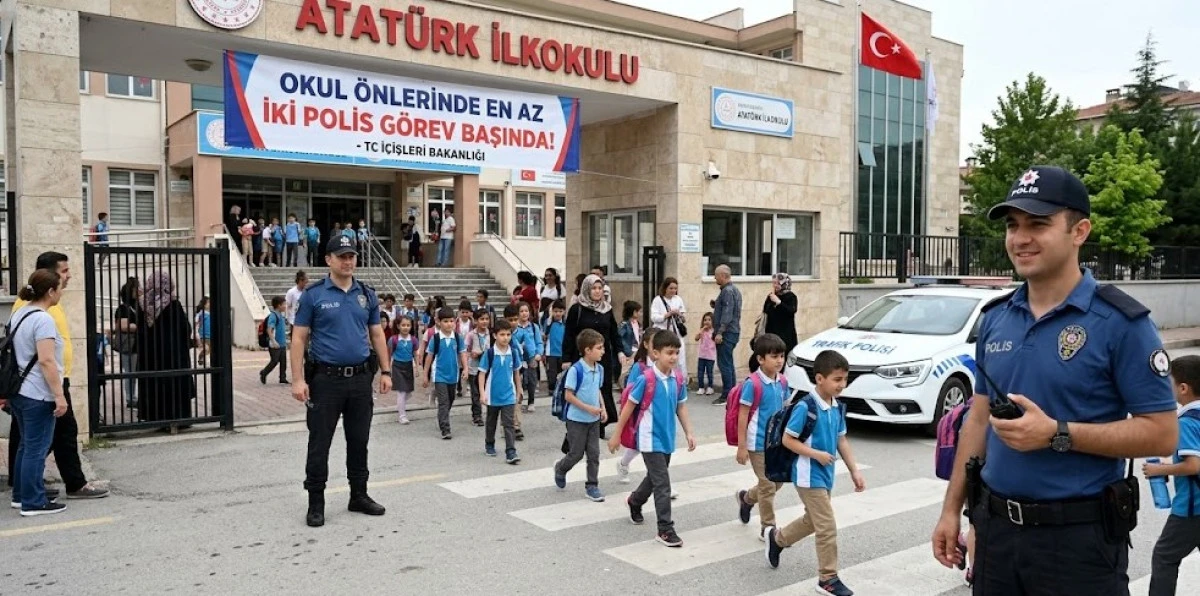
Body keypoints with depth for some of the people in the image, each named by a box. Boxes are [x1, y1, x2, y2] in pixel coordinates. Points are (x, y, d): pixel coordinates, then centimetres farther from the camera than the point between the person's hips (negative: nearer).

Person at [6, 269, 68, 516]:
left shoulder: (18, 313, 11)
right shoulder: (43, 319, -18)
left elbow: (12, 351, 20)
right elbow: (46, 361, -24)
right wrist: (59, 396, -22)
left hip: (18, 391, 10)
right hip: (37, 395, -10)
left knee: (27, 446, 19)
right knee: (37, 449, -1)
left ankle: (21, 495, 28)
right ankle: (33, 502, 7)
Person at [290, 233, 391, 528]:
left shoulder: (367, 294, 9)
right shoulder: (313, 295, -4)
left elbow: (377, 334, 13)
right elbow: (299, 338, -4)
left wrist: (385, 371, 7)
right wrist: (298, 379, -11)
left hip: (361, 378, 4)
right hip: (326, 379, -4)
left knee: (359, 441, 13)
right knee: (319, 443, 3)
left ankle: (359, 495, 26)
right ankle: (316, 503, 14)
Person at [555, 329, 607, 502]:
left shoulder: (600, 369, 1)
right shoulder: (576, 370, -20)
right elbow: (569, 395, -16)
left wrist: (602, 408, 2)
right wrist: (588, 408, -22)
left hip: (594, 419, 6)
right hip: (577, 419, -6)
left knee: (594, 453, 6)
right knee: (576, 453, 6)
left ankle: (592, 486, 17)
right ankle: (560, 468, 36)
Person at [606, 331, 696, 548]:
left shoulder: (678, 381, -1)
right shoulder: (646, 379, -18)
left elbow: (681, 408, 9)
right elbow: (629, 407, -11)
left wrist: (689, 433, 2)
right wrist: (616, 435, -7)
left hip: (667, 439, 7)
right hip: (651, 439, -7)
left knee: (654, 478, 23)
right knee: (662, 484, -6)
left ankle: (635, 501, 50)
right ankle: (665, 529, 3)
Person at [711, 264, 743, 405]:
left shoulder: (728, 291, -15)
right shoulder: (734, 290, 18)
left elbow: (727, 313, -22)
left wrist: (720, 332, -24)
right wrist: (716, 306, 9)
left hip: (727, 332, -11)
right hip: (732, 331, 11)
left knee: (724, 364, -8)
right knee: (728, 364, 14)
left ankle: (727, 395, -7)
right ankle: (731, 393, 19)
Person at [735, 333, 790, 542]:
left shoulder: (781, 383, 2)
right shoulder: (753, 384, -18)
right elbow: (742, 416, -15)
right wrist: (742, 447, -15)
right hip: (758, 444, -7)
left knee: (777, 482, 17)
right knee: (768, 485, 1)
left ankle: (746, 498, 41)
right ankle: (768, 527, 17)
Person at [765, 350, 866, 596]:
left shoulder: (837, 408, 2)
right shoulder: (805, 407, -21)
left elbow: (842, 440, 11)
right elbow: (787, 440, -17)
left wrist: (854, 470, 8)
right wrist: (816, 454, -22)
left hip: (826, 474, 8)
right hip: (809, 476, -8)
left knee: (812, 521, 23)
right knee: (827, 527, -4)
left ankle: (776, 538, 46)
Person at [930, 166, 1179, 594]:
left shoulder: (1120, 322, -11)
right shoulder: (995, 318, 5)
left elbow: (1161, 433, -12)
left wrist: (1056, 434, -22)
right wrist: (952, 508, 9)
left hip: (1079, 534, -5)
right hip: (995, 525, 5)